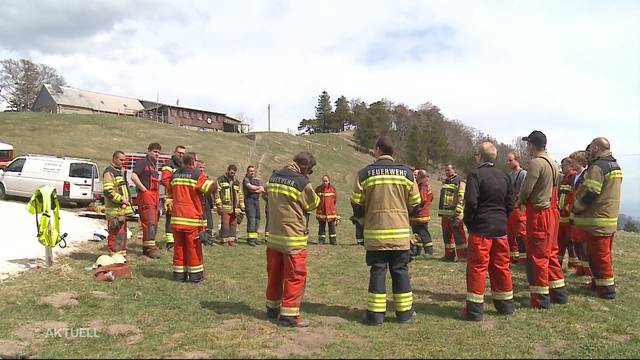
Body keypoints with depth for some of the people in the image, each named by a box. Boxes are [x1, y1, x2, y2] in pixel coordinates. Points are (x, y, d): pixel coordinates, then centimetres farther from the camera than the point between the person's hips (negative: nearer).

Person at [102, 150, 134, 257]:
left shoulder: (121, 171, 21)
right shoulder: (109, 172, -10)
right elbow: (108, 191, -20)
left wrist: (127, 200, 20)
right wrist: (121, 199, -18)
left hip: (122, 209, 10)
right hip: (115, 210, -10)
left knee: (122, 232, 14)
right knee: (116, 233, -10)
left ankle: (121, 254, 22)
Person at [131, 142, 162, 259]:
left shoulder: (155, 165, 21)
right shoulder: (142, 162, -5)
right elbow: (133, 176, -19)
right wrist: (144, 189, -17)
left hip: (154, 195, 9)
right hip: (145, 195, -9)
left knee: (154, 222, 10)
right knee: (149, 222, -14)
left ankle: (147, 247, 17)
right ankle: (150, 247, -15)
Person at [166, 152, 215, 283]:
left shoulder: (175, 174, 11)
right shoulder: (197, 174, -9)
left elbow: (169, 192, 20)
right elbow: (207, 188, -9)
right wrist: (212, 182, 10)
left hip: (176, 216, 5)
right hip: (192, 217, -5)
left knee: (179, 245, 11)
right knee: (193, 246, 3)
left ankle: (179, 273, 16)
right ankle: (195, 274, 8)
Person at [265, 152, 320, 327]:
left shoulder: (273, 177, 5)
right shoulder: (301, 182, -16)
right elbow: (313, 203, -3)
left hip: (273, 235, 7)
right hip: (293, 239, -7)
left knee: (274, 274, 17)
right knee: (295, 276, 2)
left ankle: (272, 308, 29)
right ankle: (289, 315, 5)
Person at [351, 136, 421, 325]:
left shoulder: (365, 173, -3)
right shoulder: (406, 172, 1)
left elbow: (357, 204, 0)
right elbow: (415, 204, 6)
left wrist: (365, 221, 19)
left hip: (375, 233, -1)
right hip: (400, 233, 1)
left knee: (377, 271, 6)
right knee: (400, 271, 11)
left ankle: (375, 313, 9)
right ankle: (404, 312, 18)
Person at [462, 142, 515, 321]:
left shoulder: (475, 174, -11)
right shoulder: (504, 176, 9)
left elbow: (471, 201, -20)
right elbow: (511, 204, 9)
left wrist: (468, 221, -6)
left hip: (481, 228, -6)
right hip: (501, 228, 6)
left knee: (477, 267, -1)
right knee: (501, 266, 15)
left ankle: (474, 309, 1)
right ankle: (506, 305, 25)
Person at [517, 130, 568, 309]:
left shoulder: (536, 162, -17)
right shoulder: (553, 163, 11)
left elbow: (526, 189, -20)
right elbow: (549, 188, 13)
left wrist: (520, 201, 0)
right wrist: (525, 199, 8)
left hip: (539, 213, -9)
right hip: (552, 212, 9)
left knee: (537, 256, -1)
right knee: (550, 254, 18)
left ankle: (540, 298, 6)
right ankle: (559, 293, 26)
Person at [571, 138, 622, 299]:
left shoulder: (597, 167, -18)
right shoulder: (615, 166, 13)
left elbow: (589, 193, -22)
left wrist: (575, 209, -7)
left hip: (597, 220, -10)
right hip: (611, 218, 10)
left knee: (598, 255, -2)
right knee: (604, 254, 17)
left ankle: (606, 288, 3)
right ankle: (599, 282, 28)